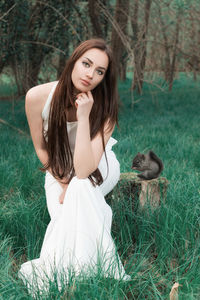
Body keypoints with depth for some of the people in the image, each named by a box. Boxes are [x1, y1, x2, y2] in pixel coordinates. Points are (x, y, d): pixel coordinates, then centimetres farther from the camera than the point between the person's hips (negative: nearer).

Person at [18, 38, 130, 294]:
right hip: (58, 171, 2)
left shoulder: (104, 109, -30)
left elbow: (83, 171, -39)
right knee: (64, 218, -28)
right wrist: (63, 183, -14)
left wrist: (84, 117, -43)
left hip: (98, 170, -1)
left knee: (81, 187, -35)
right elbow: (41, 149, -8)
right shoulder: (37, 97, -26)